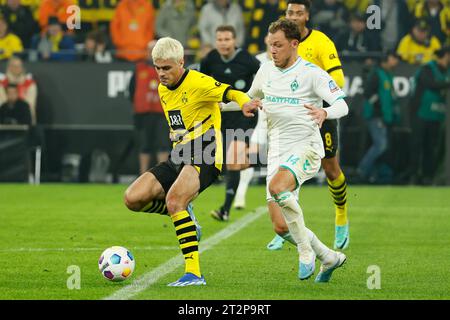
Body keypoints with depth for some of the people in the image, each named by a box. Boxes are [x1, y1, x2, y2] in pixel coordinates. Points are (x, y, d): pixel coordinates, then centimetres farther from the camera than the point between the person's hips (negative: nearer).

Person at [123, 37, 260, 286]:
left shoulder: (197, 82, -11)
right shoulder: (162, 89, 14)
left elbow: (231, 93, -21)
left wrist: (247, 102, -40)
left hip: (203, 157, -8)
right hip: (178, 158, 8)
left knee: (173, 199, -33)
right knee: (132, 198, -9)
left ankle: (193, 273, -31)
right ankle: (182, 213, 16)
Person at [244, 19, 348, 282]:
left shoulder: (311, 73, -9)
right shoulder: (266, 71, 10)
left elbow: (342, 104, -17)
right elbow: (252, 96, 30)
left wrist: (324, 112, -38)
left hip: (306, 148, -6)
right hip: (277, 151, 6)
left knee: (277, 187, -35)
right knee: (282, 226, 0)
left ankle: (306, 251, -18)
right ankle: (329, 257, 21)